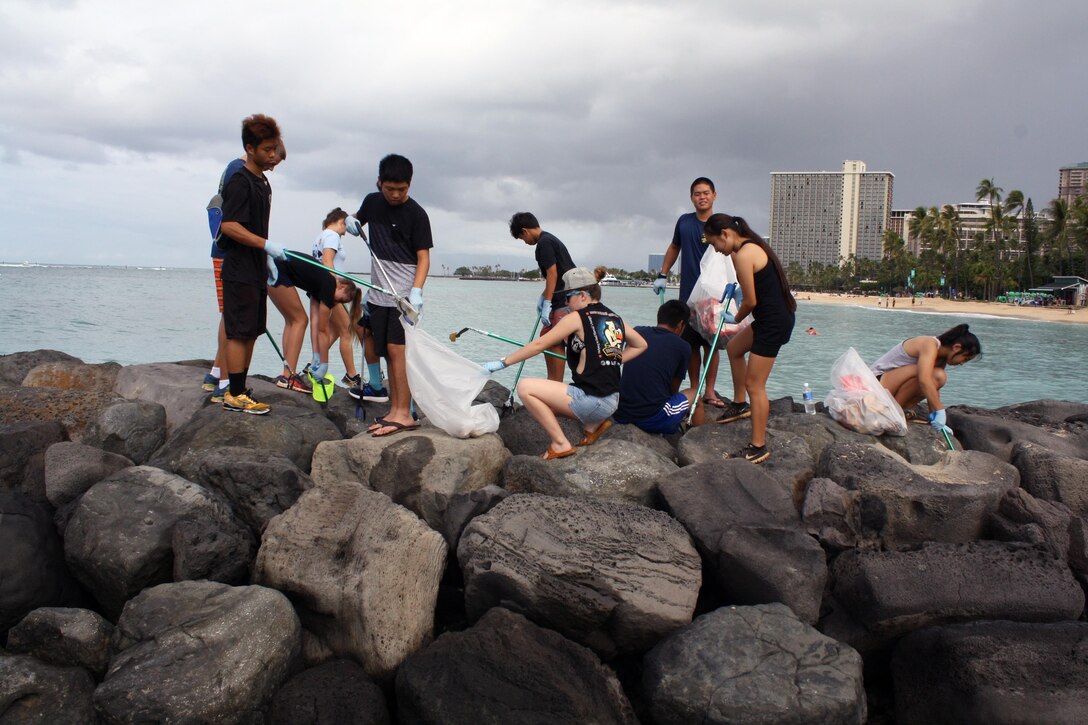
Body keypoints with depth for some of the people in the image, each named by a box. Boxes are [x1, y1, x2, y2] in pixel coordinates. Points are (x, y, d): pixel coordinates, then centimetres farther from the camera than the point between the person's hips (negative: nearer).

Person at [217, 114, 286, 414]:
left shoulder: (263, 182, 16)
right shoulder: (239, 182, -12)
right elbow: (229, 226, -20)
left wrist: (267, 260, 19)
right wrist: (267, 246, -22)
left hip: (256, 271, 9)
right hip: (239, 272, -9)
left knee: (251, 333, 11)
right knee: (239, 333, -5)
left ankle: (239, 391, 17)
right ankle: (234, 395, 1)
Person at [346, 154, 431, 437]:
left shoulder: (416, 214, -8)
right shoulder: (372, 201, 9)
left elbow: (423, 257, -9)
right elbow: (358, 219, 30)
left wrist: (416, 291, -23)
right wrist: (351, 221, 5)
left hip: (405, 294, -6)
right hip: (379, 294, 6)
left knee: (397, 349, -13)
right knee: (389, 353, 8)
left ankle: (404, 413, -12)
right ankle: (394, 409, 13)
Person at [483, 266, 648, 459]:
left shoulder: (577, 318, -8)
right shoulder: (614, 318, 11)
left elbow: (538, 345, -7)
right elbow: (640, 345, 23)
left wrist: (501, 363, -2)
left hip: (592, 401, -9)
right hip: (612, 402, 9)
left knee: (525, 388, -8)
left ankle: (560, 444, -4)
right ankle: (594, 423, 15)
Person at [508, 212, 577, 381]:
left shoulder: (544, 243, -12)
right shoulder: (550, 239, 19)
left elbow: (552, 274, -18)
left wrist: (547, 304, -16)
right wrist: (543, 297, 21)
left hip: (564, 302, -10)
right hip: (563, 299, 10)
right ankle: (552, 380, 22)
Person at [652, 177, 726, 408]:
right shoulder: (684, 222, 8)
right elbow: (674, 247, 23)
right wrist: (662, 275, 17)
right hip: (688, 294, 2)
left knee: (710, 343, 0)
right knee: (691, 344, 4)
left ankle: (710, 391, 7)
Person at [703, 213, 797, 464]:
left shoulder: (743, 255, -19)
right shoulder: (753, 246, 12)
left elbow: (750, 301, -16)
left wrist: (736, 318, 2)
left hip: (773, 322, -11)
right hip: (776, 317, 11)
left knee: (754, 385, -4)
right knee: (734, 347, 30)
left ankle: (758, 448, 3)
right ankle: (740, 404, 43)